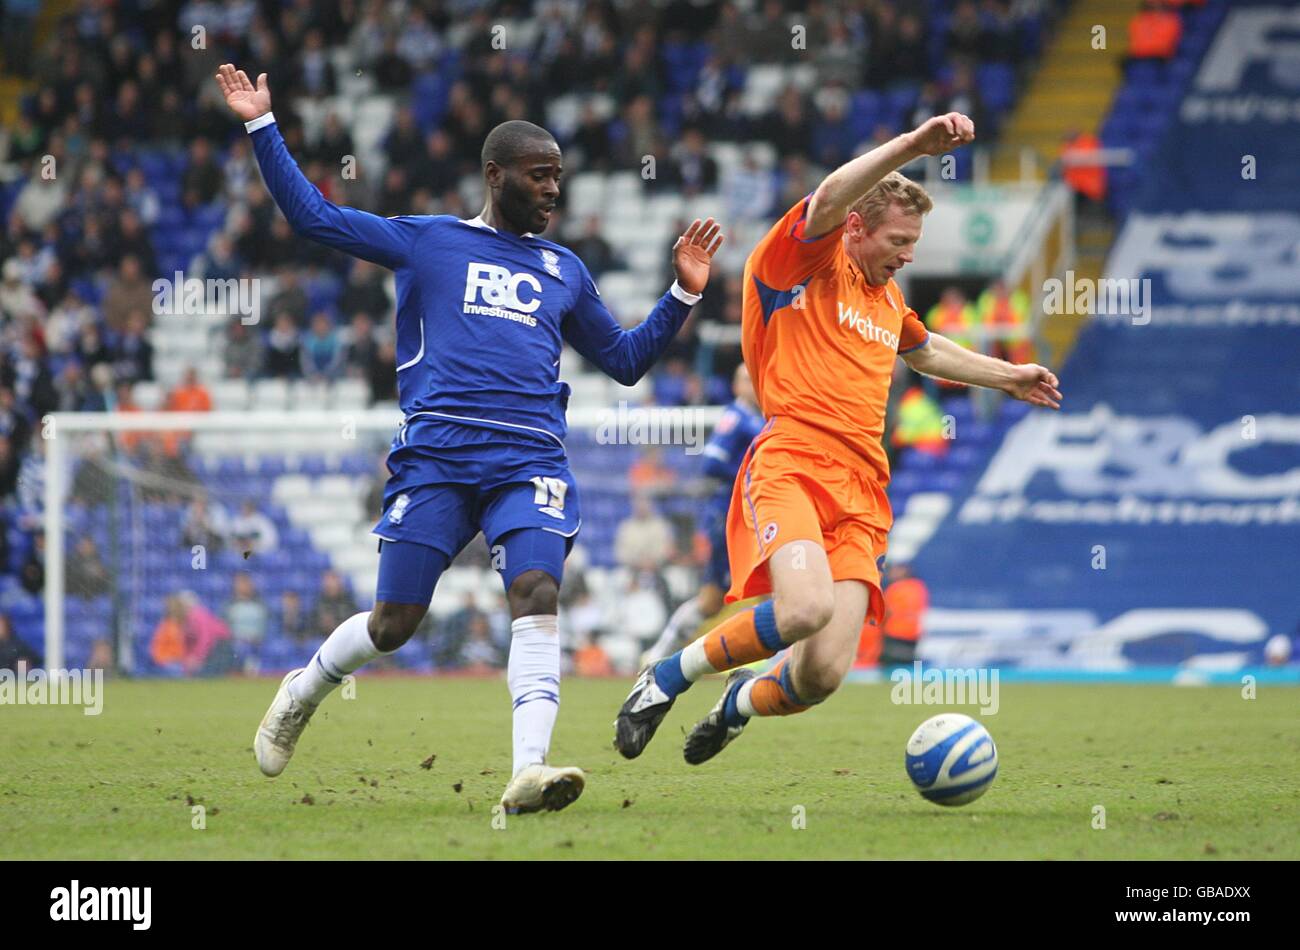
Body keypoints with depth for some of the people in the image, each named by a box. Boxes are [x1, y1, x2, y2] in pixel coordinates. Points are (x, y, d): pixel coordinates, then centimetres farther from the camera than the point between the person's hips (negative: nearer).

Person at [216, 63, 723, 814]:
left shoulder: (564, 271, 22)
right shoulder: (427, 242, 12)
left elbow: (625, 360, 29)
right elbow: (314, 216, 11)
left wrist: (683, 294, 18)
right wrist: (263, 126, 7)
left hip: (531, 461, 2)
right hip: (437, 453, -2)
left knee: (538, 594, -22)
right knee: (394, 622, -1)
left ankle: (528, 772, -30)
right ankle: (305, 689, 30)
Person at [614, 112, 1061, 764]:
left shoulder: (888, 297, 27)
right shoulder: (804, 260, 3)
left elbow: (923, 350, 50)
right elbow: (830, 199, -19)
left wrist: (1005, 377, 53)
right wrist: (911, 145, -29)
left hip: (862, 495, 7)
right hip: (792, 463, -7)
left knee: (824, 673, -10)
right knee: (807, 607, -35)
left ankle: (742, 702, 27)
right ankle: (665, 679, -9)